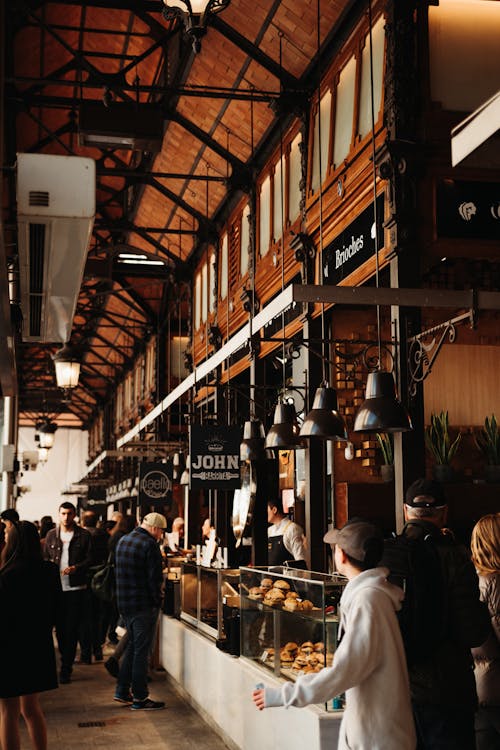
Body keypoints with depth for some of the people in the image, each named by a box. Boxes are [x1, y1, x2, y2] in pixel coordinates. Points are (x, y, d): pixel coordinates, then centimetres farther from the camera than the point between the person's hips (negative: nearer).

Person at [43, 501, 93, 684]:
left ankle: (66, 668, 2)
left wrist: (76, 567, -18)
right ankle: (66, 659, 31)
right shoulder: (51, 535, 10)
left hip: (75, 587, -3)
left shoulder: (84, 535, 1)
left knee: (71, 628, -3)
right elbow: (45, 557, 13)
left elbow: (90, 559, -1)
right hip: (56, 586, 3)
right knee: (59, 626, 11)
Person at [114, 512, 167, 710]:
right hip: (144, 605, -8)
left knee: (132, 646, 20)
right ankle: (139, 698, 4)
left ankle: (122, 690, 24)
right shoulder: (149, 544, -17)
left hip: (124, 603, 8)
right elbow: (155, 577, -19)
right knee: (141, 650, -1)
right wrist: (157, 599, -6)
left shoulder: (123, 541, 11)